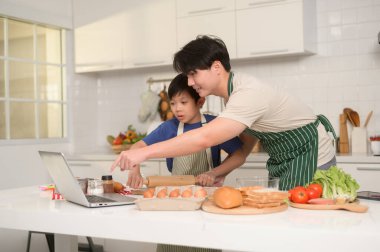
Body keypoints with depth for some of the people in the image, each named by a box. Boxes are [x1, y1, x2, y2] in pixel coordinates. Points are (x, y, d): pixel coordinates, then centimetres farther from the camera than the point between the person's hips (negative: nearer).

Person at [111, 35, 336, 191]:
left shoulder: (248, 94, -32)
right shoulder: (234, 89, -1)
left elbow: (204, 139, -43)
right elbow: (247, 141, 8)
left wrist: (144, 153, -43)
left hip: (311, 159, -9)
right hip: (285, 162, 9)